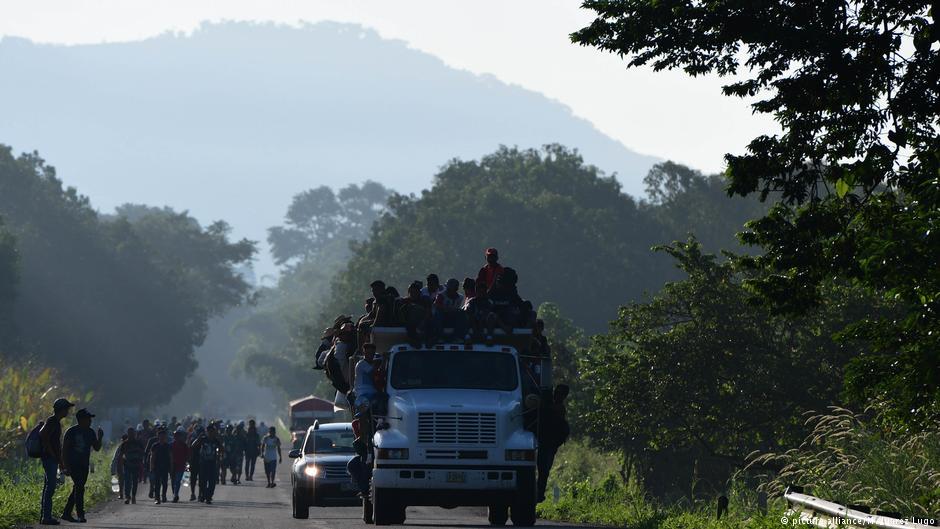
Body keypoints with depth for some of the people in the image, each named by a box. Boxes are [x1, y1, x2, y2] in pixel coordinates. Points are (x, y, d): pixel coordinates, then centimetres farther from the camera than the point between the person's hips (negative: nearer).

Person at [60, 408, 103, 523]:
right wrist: (66, 467, -14)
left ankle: (66, 513, 16)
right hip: (73, 465, -7)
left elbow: (96, 448, 15)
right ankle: (80, 515, -18)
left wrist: (99, 438, -4)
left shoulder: (90, 432, 11)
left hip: (84, 466, 7)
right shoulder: (71, 432, -8)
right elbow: (64, 450, -8)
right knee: (79, 488, -16)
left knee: (77, 489, 8)